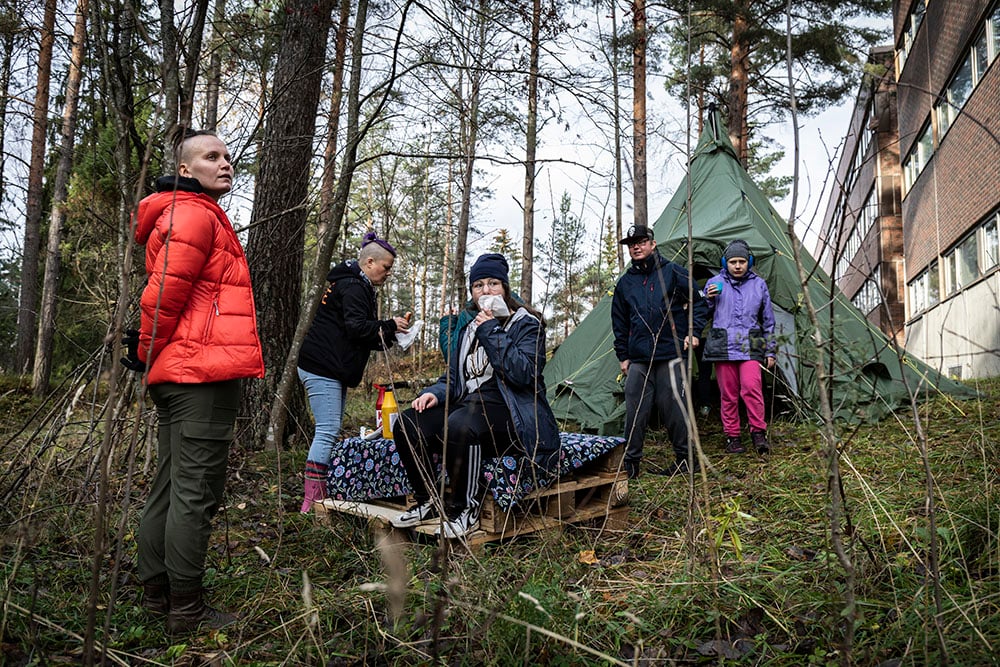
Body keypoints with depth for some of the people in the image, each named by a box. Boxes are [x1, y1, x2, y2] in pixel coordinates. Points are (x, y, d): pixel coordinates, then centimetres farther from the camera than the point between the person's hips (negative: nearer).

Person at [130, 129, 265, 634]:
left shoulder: (181, 214, 24)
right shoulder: (196, 215, -10)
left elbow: (166, 291, 25)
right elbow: (164, 291, -19)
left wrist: (152, 355, 22)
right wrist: (149, 354, -7)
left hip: (177, 374, 11)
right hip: (204, 371, -11)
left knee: (170, 488, 15)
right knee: (196, 493, -5)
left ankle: (156, 593, 26)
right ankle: (186, 610, 3)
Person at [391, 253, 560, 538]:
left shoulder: (526, 324, -1)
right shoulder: (468, 328, 19)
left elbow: (523, 373, -18)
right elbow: (453, 376, 21)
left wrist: (492, 332, -15)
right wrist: (434, 393, -2)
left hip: (505, 412, -7)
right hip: (467, 405, 7)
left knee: (458, 427, -38)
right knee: (407, 424, -18)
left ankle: (465, 510, -19)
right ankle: (428, 502, -3)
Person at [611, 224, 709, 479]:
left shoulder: (673, 272, 2)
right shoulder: (625, 283, 12)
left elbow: (698, 303, 9)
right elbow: (619, 323, 17)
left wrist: (693, 332, -2)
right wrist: (623, 356, 13)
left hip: (670, 355, -3)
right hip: (638, 360, 3)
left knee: (674, 409, 0)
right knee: (635, 412, 1)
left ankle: (685, 458, 16)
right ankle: (630, 462, 11)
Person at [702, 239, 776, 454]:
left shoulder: (759, 284, 9)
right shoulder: (715, 283, 6)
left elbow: (768, 321, 15)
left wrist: (770, 351, 13)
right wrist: (709, 300, -9)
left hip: (750, 347, 0)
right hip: (723, 347, 0)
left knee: (751, 387, -18)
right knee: (728, 394, 2)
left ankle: (758, 432, -5)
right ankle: (732, 437, 13)